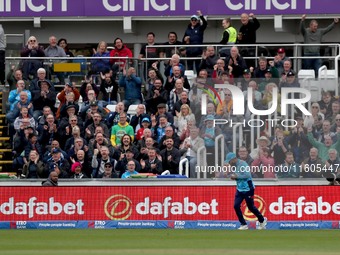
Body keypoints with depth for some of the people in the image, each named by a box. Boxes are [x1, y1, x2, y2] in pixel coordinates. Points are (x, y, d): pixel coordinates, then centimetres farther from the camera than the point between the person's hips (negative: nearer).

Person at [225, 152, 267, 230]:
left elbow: (247, 175, -28)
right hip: (239, 189, 8)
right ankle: (243, 224, 5)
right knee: (236, 206, -4)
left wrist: (236, 176, -24)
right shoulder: (234, 166, 5)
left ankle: (262, 220, 26)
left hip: (248, 189, -8)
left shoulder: (242, 164, -18)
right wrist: (233, 176, -6)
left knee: (251, 207, 4)